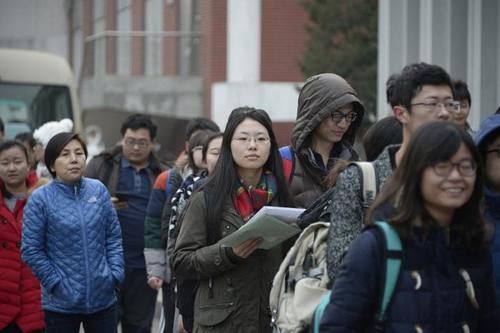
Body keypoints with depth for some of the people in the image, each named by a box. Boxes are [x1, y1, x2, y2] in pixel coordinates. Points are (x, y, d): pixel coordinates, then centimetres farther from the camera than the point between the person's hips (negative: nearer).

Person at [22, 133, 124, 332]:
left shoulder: (98, 190, 1)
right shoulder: (41, 199, -10)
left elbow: (113, 237, 7)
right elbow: (31, 250, -9)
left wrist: (115, 274, -2)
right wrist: (56, 283, -11)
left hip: (103, 297, 3)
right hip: (62, 303, -3)